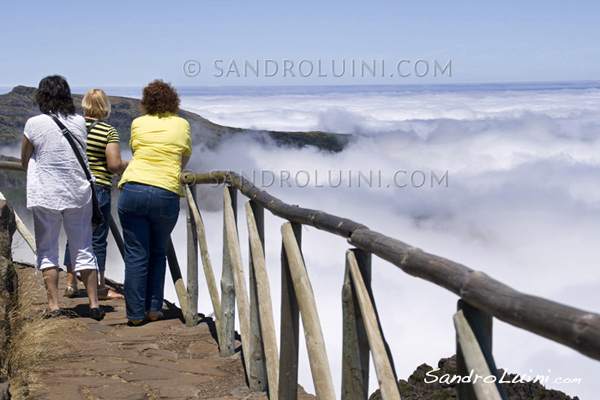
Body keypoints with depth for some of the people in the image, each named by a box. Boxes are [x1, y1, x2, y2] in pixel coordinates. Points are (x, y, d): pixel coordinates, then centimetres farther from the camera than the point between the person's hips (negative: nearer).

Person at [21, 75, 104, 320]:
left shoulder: (34, 124, -8)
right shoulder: (80, 123, 0)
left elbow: (25, 162, 4)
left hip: (45, 196, -3)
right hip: (79, 194, 3)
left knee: (47, 250, 8)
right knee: (83, 250, 10)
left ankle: (53, 305, 4)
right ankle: (94, 304, 10)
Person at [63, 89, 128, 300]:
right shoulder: (109, 131, -10)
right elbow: (114, 165, -15)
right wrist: (127, 165, 5)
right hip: (98, 188, -4)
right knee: (97, 239, 3)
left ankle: (71, 284, 21)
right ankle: (100, 288, 10)